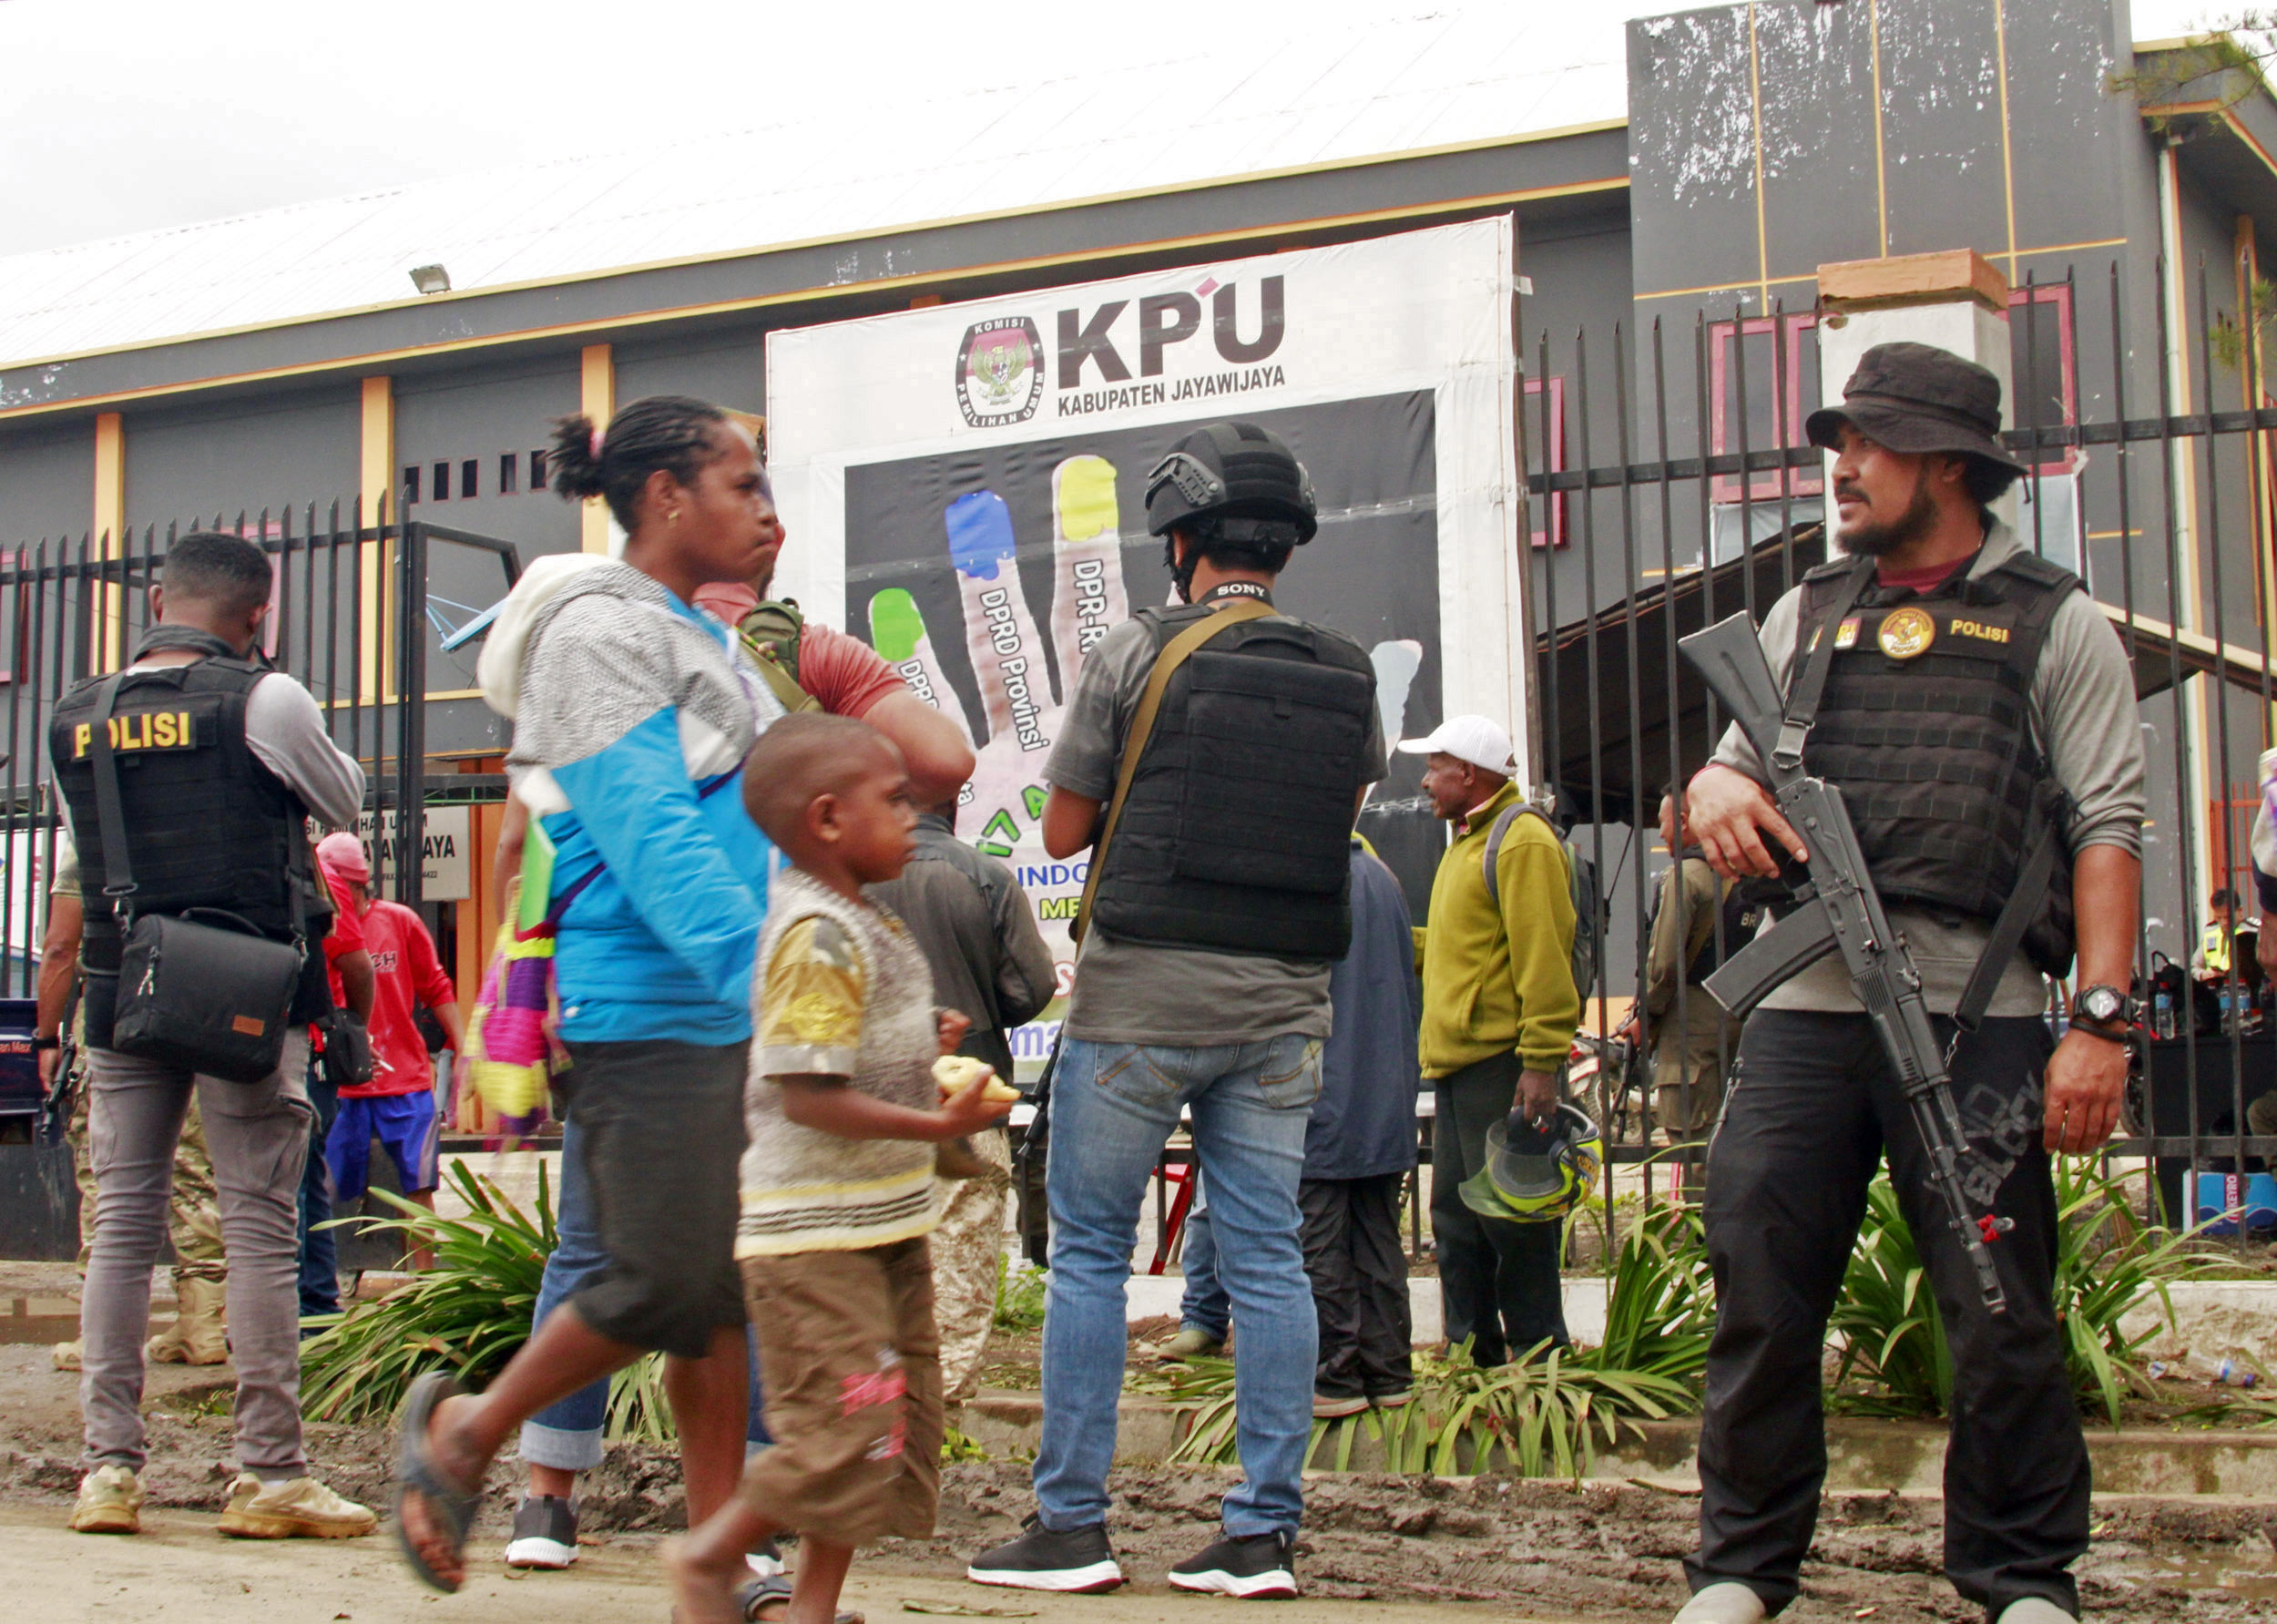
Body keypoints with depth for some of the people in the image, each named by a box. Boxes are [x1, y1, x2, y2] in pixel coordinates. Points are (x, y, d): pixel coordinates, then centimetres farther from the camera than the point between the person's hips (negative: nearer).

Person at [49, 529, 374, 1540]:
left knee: (121, 1225, 8)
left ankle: (108, 1467, 8)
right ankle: (268, 1475, 0)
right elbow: (344, 802, 8)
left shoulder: (73, 718, 9)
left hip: (120, 992, 5)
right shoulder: (260, 700, -7)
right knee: (259, 1228, -2)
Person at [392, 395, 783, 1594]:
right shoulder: (601, 630, -9)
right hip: (648, 1013, -9)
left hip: (738, 1017, 9)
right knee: (667, 1283, -6)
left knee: (729, 1293, 7)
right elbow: (649, 834, -20)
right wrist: (759, 968, -30)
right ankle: (462, 1431, 16)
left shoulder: (707, 643, 20)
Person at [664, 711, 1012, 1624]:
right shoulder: (817, 936, -18)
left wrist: (928, 1046, 9)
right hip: (815, 1234, -10)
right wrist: (936, 1125, -23)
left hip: (882, 1225, 10)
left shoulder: (868, 927, 14)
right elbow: (808, 1096, -23)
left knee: (902, 1426, 12)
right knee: (845, 1430, -9)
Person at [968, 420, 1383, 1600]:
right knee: (1267, 1260, 7)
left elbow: (1062, 830, 0)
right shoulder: (1349, 678, 6)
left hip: (1141, 992, -4)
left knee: (1089, 1252, 6)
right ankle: (1263, 1534, 9)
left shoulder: (1136, 655, -6)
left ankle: (1070, 1525, 8)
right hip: (1282, 1005, 4)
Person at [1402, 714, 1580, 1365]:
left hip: (1501, 1061, -10)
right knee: (1457, 1220, 12)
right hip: (1457, 1065, 10)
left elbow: (1544, 957, -17)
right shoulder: (1468, 842, 22)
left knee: (1512, 1216, -6)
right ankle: (1473, 1358, 19)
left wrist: (1541, 1063, -22)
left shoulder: (1521, 841, -10)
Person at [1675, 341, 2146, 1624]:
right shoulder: (1809, 614, 19)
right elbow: (1737, 759, 25)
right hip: (1807, 1004, 4)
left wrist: (2102, 1017, -11)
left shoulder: (2055, 623, 7)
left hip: (1975, 1016, -3)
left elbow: (2108, 829, -1)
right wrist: (1717, 788, -2)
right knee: (1761, 1295, 2)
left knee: (2002, 1315, 0)